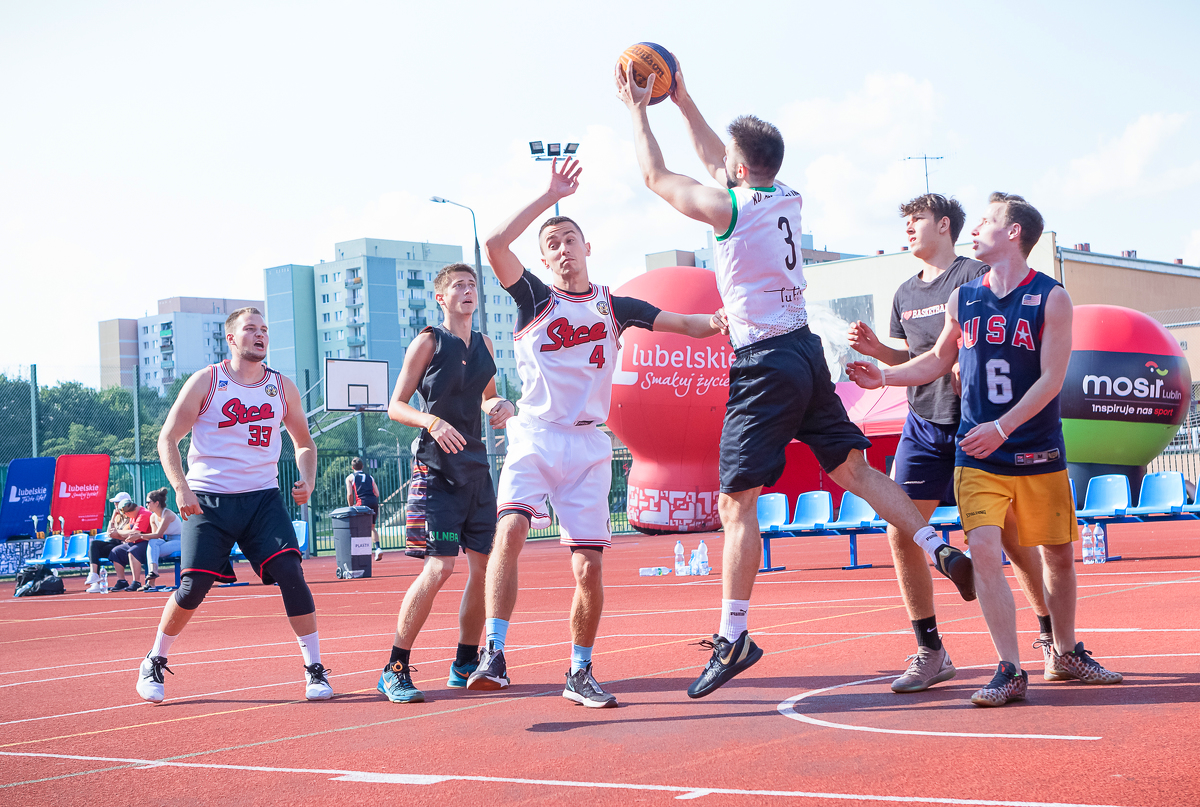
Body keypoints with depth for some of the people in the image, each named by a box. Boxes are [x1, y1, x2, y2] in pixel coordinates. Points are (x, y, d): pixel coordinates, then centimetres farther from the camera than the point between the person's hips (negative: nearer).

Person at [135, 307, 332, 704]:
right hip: (208, 499, -2)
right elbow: (167, 438, -1)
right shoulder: (206, 381, -1)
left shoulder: (282, 388, 9)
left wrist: (307, 481, 0)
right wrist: (181, 488, -15)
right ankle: (154, 663, 16)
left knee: (290, 572, -14)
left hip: (263, 497, 2)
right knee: (194, 585, -8)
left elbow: (304, 443, 20)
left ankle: (315, 668, -6)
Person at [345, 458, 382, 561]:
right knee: (372, 527, 15)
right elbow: (377, 493, 15)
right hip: (374, 502, 4)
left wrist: (351, 508, 12)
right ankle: (377, 548, -3)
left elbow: (350, 494, 2)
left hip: (362, 502, -4)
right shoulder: (370, 477, 24)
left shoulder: (350, 478, 14)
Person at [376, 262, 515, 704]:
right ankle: (395, 669, -6)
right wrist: (431, 421, -24)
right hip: (436, 468, -7)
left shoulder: (483, 344, 14)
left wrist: (502, 407, 5)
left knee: (484, 565, 6)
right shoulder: (428, 341, -4)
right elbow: (395, 407, -5)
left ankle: (466, 665, 20)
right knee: (440, 567, -15)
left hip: (476, 466, 7)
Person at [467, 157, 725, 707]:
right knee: (510, 529, -27)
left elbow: (690, 325, 9)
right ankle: (493, 656, -30)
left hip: (588, 446, 2)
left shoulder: (616, 307, 12)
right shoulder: (534, 299, 5)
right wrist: (551, 195, -10)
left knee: (589, 568, -2)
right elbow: (495, 243, -11)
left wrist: (721, 321, -13)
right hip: (533, 439, -2)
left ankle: (579, 674, 15)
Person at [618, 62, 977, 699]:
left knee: (737, 502, -4)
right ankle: (944, 552, 7)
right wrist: (683, 102, 32)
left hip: (764, 364, -8)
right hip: (806, 351, 8)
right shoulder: (787, 200, 10)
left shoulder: (729, 208, -11)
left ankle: (733, 637, -4)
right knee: (854, 469, 15)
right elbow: (719, 164, 28)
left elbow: (655, 176, 2)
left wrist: (638, 111, 15)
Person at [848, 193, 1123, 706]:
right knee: (983, 550, -14)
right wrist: (884, 376, 6)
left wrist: (1002, 427, -21)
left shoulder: (1051, 298, -5)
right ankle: (1010, 670, -10)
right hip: (976, 455, 2)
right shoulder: (964, 298, 6)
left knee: (1058, 554, 9)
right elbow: (939, 360, 21)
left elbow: (1051, 379, -12)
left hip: (1038, 452, -2)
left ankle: (1066, 653, 30)